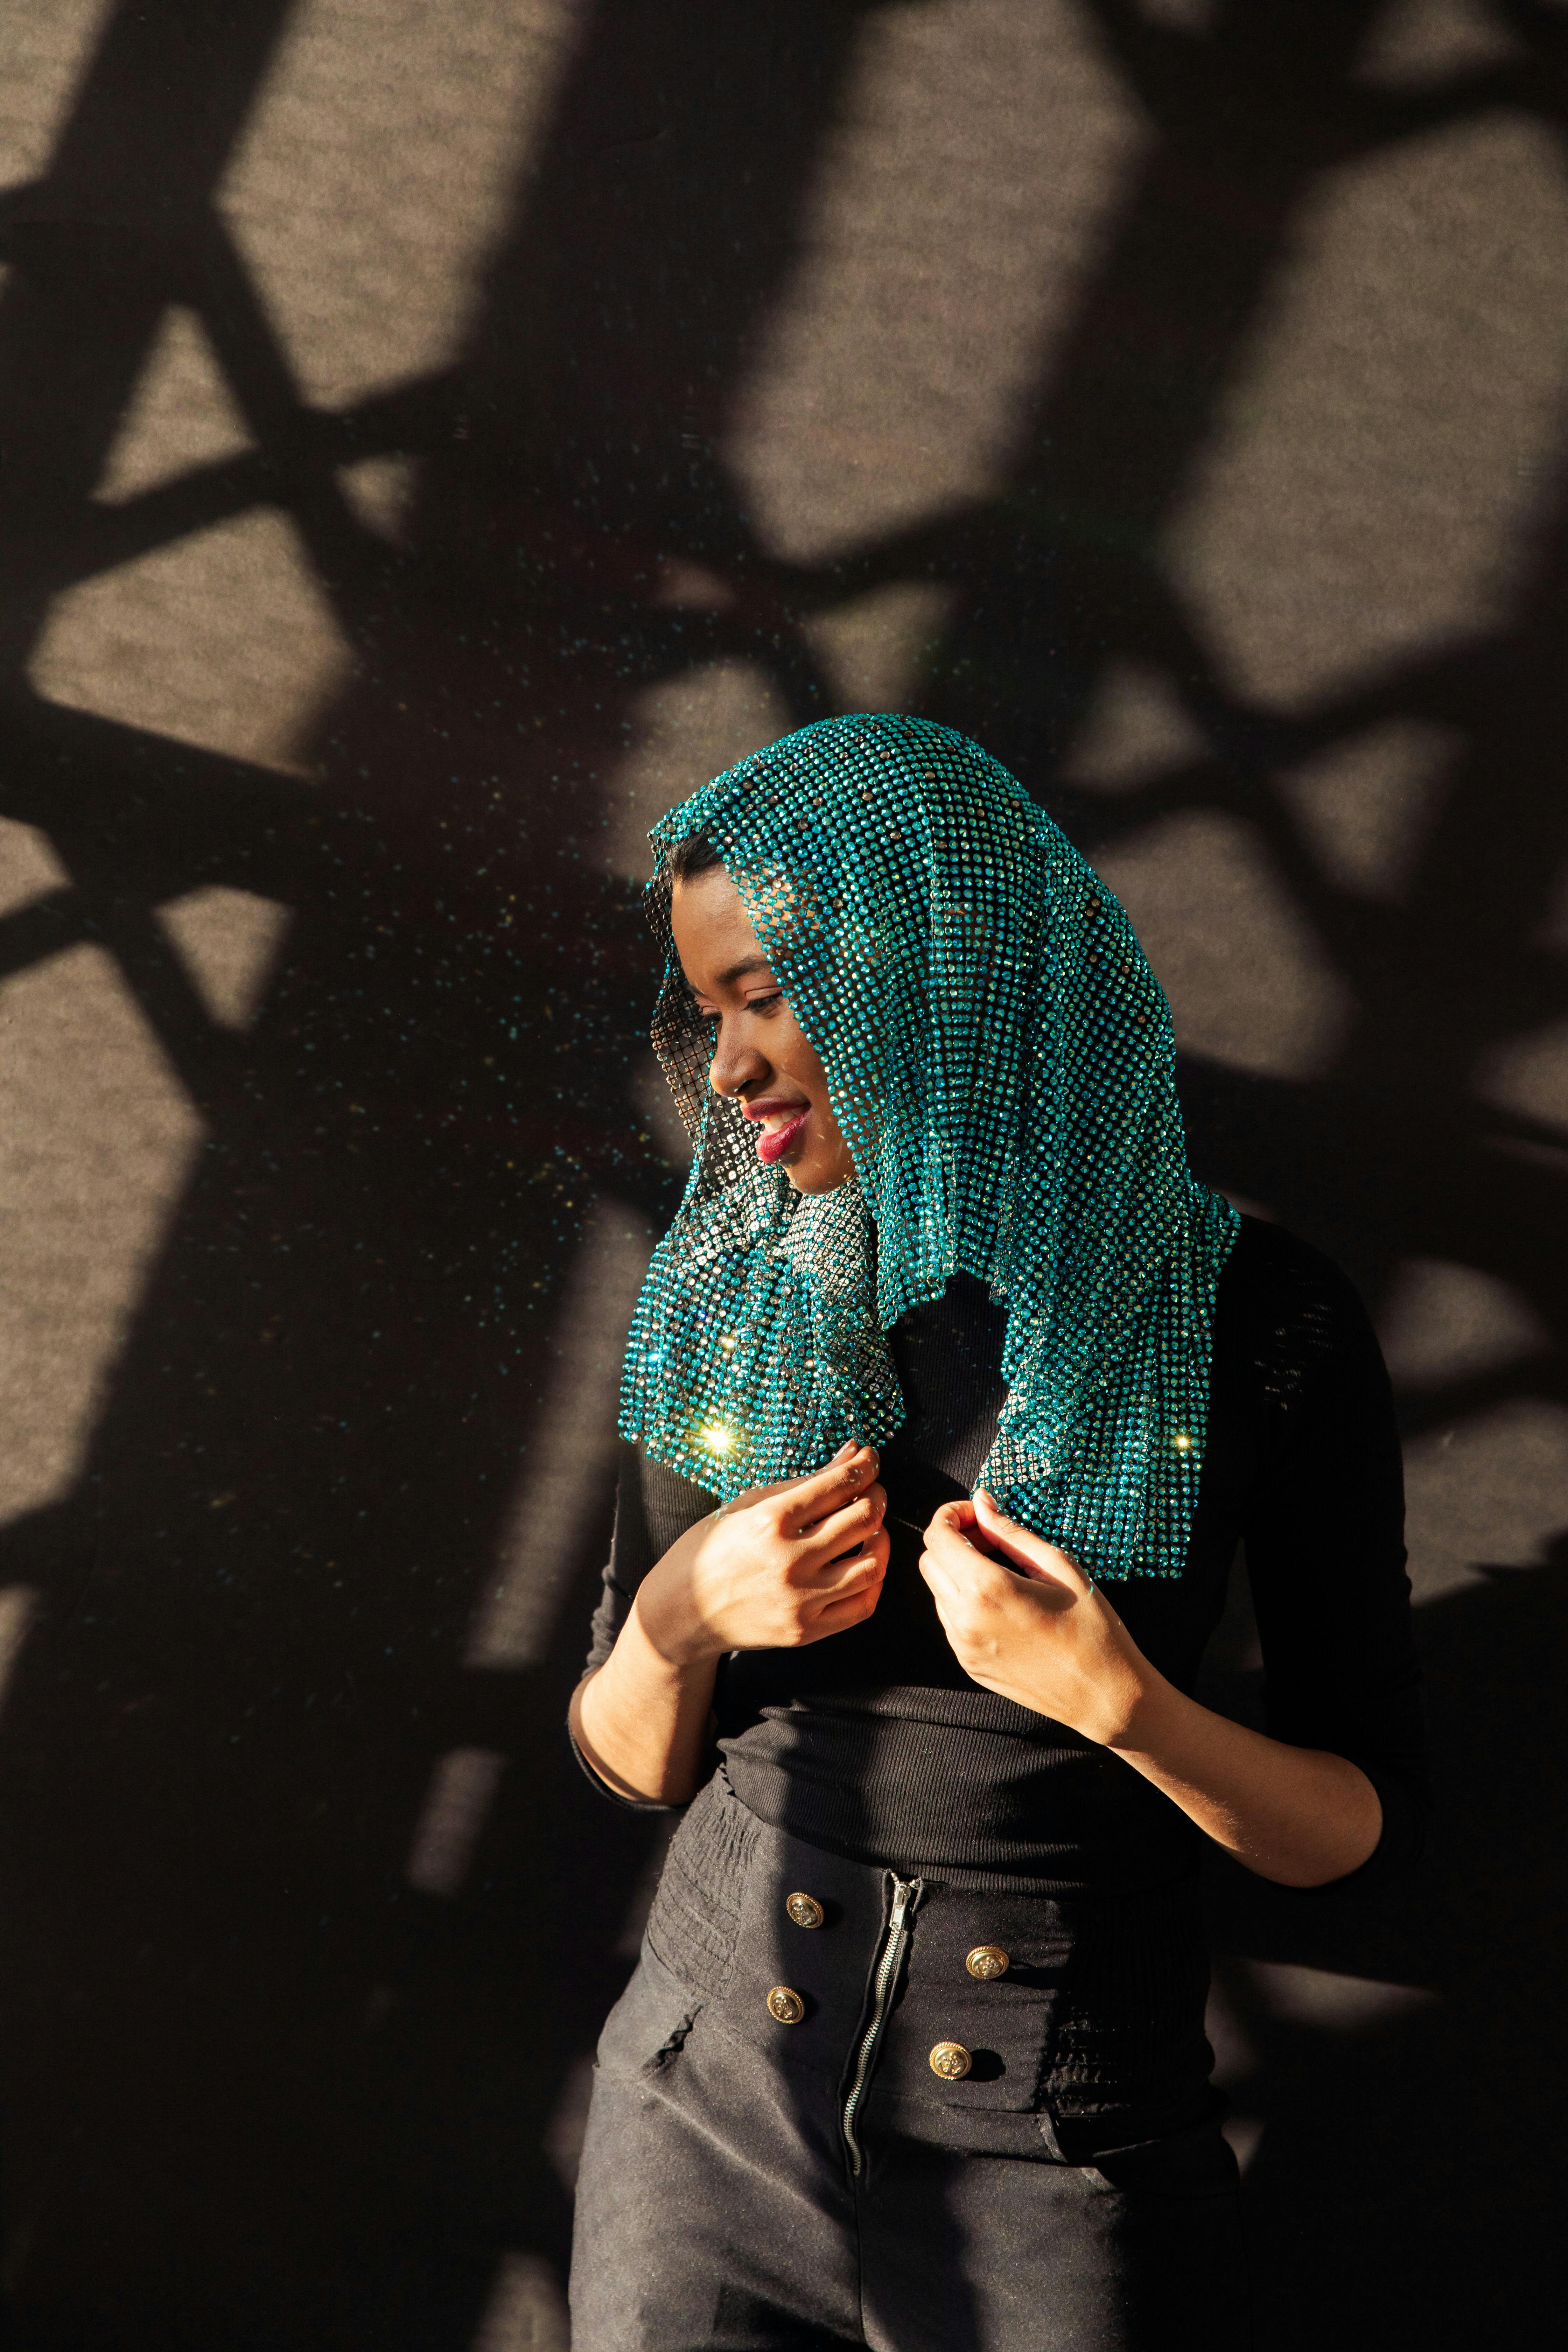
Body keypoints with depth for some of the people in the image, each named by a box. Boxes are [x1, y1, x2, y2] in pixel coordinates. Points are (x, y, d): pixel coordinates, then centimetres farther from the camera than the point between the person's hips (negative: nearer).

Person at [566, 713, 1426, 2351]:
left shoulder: (1257, 1325, -10)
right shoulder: (728, 1289, 0)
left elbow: (1365, 1830, -4)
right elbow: (631, 1768, 7)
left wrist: (1125, 1704, -22)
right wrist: (679, 1618, -14)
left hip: (1062, 2153, -2)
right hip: (719, 2087, 3)